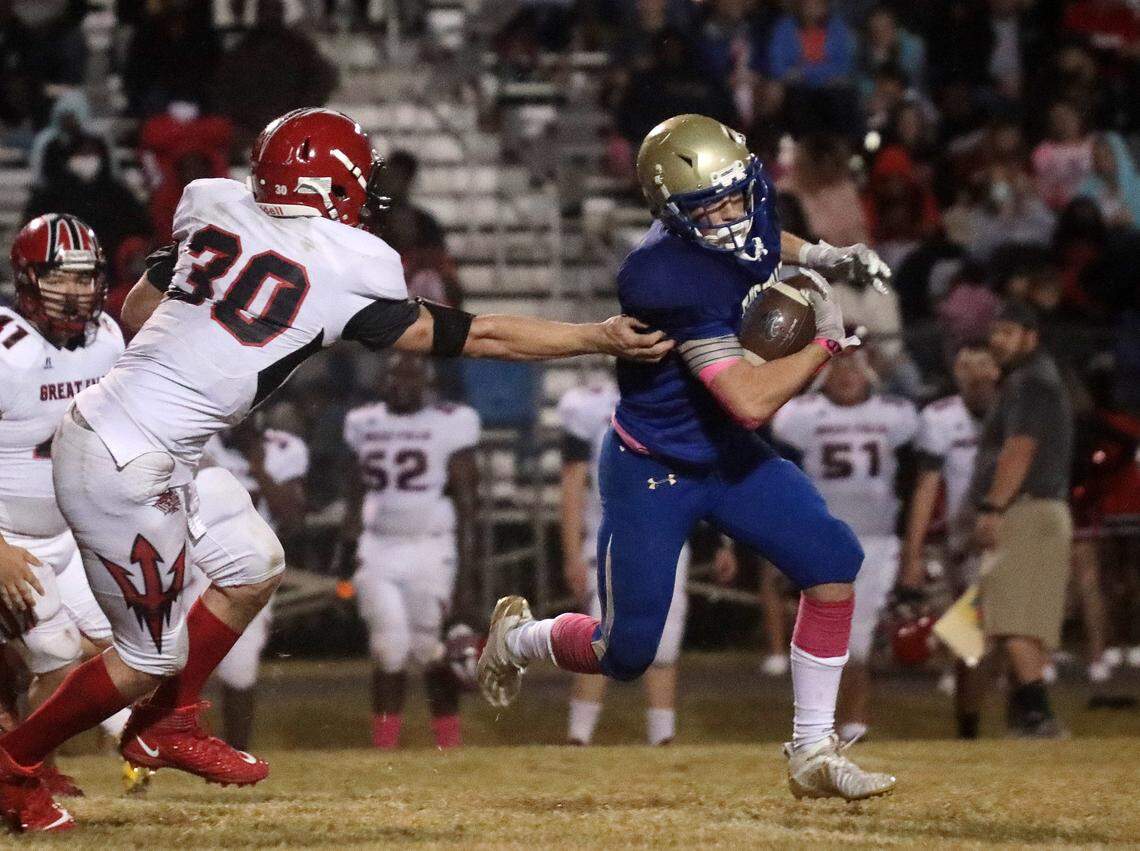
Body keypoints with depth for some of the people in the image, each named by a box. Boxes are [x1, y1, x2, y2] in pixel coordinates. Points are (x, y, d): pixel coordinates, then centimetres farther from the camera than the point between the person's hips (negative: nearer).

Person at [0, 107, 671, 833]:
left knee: (253, 566, 20)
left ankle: (166, 726, 31)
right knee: (151, 659, 4)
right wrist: (599, 339, 1)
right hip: (121, 470, -8)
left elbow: (136, 309, 14)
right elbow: (469, 337, -6)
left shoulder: (214, 209, 4)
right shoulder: (346, 275, -13)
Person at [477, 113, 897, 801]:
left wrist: (818, 254, 4)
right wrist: (827, 341, -25)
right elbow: (750, 401, -37)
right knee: (625, 655, 0)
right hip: (652, 472, -7)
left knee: (834, 561, -11)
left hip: (731, 458, 7)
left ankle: (814, 753, -1)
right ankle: (518, 637, 35)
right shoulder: (673, 279, -34)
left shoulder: (750, 218, -10)